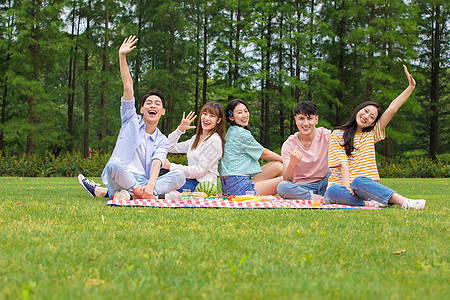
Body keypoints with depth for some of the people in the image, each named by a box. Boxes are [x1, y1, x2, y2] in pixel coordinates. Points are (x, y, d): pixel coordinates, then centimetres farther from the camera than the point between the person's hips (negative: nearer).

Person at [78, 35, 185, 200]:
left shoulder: (162, 141, 17)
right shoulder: (131, 121, 18)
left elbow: (157, 162, -4)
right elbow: (128, 87, 9)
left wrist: (151, 184, -25)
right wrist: (122, 56, 1)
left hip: (143, 183, 2)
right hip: (119, 180, -1)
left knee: (179, 176, -24)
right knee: (114, 163, -34)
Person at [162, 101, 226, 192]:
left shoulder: (214, 140, -8)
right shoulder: (196, 138, 18)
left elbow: (199, 170, -14)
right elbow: (170, 148, 20)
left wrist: (171, 166, -16)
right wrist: (180, 129, 8)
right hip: (191, 181, 8)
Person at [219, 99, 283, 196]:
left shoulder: (230, 132, 18)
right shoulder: (242, 133, -11)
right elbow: (264, 153, 2)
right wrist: (284, 160, 16)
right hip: (238, 187, -10)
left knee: (278, 166, 12)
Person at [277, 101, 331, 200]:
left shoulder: (326, 135, -6)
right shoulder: (289, 145, -7)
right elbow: (287, 180, -15)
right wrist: (291, 164, -37)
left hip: (325, 184, 1)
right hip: (301, 187, 0)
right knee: (282, 187, -31)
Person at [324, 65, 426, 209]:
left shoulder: (371, 134, 15)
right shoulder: (338, 134, 6)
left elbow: (391, 110, 7)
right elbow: (343, 163, -7)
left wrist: (411, 87, 0)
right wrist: (346, 185, -22)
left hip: (365, 187, 3)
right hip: (340, 185, -2)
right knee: (333, 192, -39)